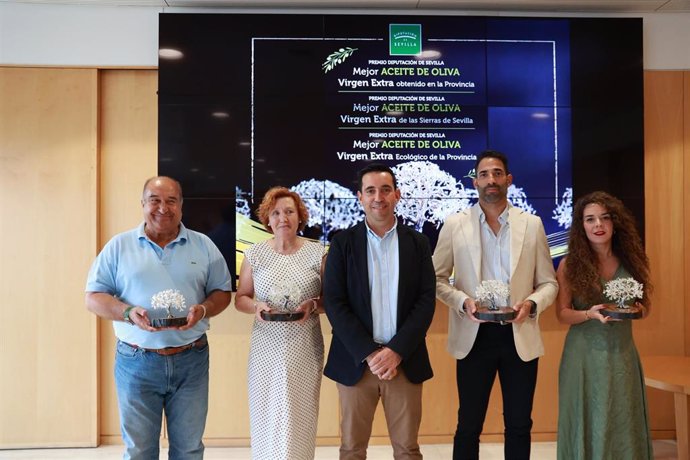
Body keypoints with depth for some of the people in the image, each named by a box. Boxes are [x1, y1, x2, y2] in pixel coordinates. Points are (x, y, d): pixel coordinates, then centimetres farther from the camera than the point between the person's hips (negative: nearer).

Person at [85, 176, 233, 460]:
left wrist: (203, 309, -13)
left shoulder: (203, 246, 6)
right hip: (136, 362, -1)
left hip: (191, 361, 1)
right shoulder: (119, 246, 3)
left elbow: (222, 292, 9)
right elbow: (94, 297, 2)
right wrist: (128, 312, -17)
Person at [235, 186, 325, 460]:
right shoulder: (255, 254, 2)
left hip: (305, 348, -1)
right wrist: (256, 307, -12)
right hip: (267, 348, 1)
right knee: (267, 414, 8)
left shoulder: (317, 252, -1)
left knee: (299, 416, 6)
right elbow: (240, 298, 9)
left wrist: (313, 305, -15)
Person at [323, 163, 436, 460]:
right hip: (356, 361, -1)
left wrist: (397, 350, -12)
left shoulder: (418, 243, 5)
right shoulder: (343, 243, 0)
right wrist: (369, 353, -13)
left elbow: (426, 301, -1)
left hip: (405, 361, 1)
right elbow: (334, 302, -6)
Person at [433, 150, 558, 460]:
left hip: (520, 337, 2)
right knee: (468, 426, 9)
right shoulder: (454, 225, 1)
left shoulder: (532, 224, 4)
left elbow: (549, 283, 7)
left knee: (519, 425, 13)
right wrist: (463, 301, -14)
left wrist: (532, 304, -13)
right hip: (474, 336, -1)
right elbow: (437, 278, 4)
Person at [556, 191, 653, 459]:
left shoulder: (630, 261, 5)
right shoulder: (570, 265, -4)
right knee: (588, 426, 5)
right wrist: (590, 314, -20)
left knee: (623, 425, 8)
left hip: (622, 354, 3)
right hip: (585, 355, -3)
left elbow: (645, 307, 13)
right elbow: (562, 313, -3)